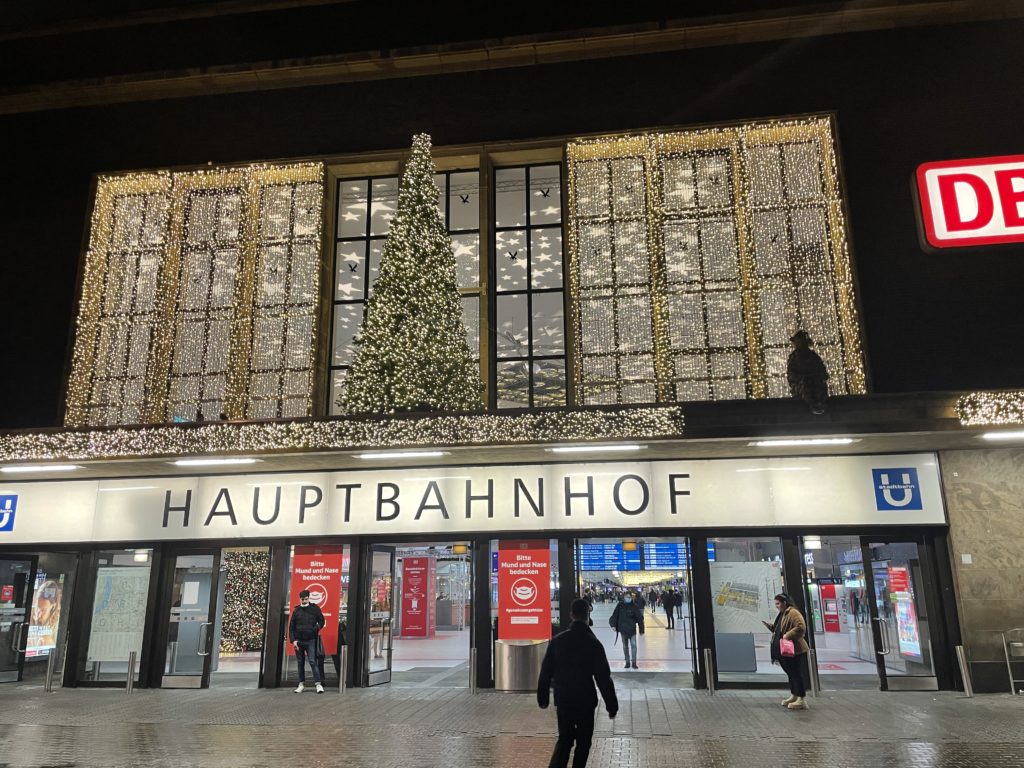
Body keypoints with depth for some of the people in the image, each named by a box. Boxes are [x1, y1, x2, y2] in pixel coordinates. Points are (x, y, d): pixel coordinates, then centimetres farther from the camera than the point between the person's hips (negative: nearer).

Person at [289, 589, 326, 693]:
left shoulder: (315, 608, 1)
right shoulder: (296, 610, 5)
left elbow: (321, 621, 6)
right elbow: (291, 626, 4)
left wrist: (316, 629, -10)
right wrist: (293, 640, -5)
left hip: (310, 640, -2)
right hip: (298, 641, 3)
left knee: (313, 661, -8)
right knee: (300, 663, 9)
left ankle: (318, 684, -7)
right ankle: (301, 684, 17)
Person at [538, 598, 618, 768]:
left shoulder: (557, 640, -4)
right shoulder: (593, 643, -12)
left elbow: (545, 671, 2)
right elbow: (603, 678, -10)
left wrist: (542, 698, 13)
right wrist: (612, 705, -2)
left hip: (563, 700, 3)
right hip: (585, 701, -3)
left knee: (564, 739, 13)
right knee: (583, 742, 13)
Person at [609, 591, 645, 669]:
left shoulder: (634, 606, -6)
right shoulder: (620, 606, -2)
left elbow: (640, 618, -2)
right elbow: (614, 615, -1)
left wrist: (641, 630, -1)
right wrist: (613, 625, -12)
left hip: (632, 629, -2)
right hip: (623, 629, 2)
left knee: (633, 645, -9)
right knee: (625, 646, 10)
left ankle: (634, 662, 3)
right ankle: (627, 662, 21)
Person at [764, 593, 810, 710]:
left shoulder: (793, 613, -16)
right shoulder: (782, 614, 16)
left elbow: (801, 627, -27)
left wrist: (788, 635, -28)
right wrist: (770, 626, 11)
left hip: (794, 650, -10)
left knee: (796, 674, -5)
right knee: (791, 674, 18)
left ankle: (802, 700, 0)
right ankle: (793, 696, 28)